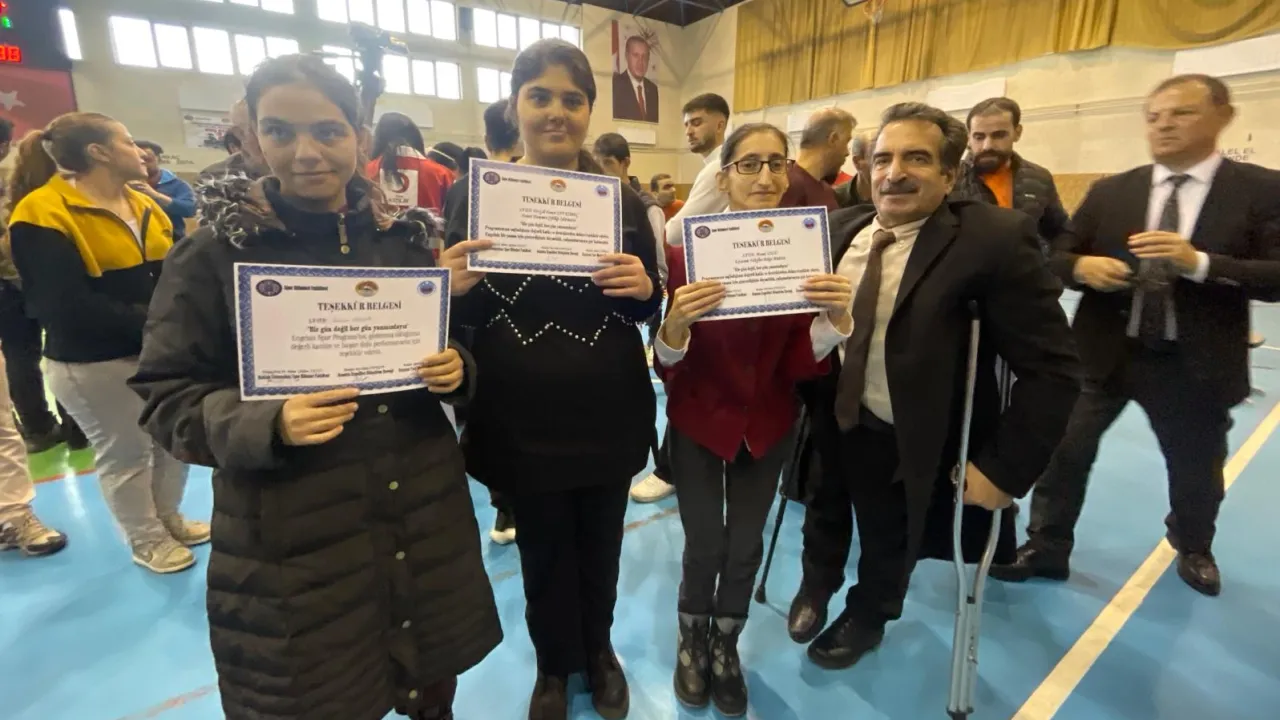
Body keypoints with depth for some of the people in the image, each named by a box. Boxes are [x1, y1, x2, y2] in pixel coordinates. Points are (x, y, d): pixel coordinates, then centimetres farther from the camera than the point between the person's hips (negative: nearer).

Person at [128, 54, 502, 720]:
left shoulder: (402, 238, 2)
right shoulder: (214, 251, -7)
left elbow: (448, 348, 10)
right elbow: (165, 397, -5)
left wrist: (455, 371, -13)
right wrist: (268, 423, -24)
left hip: (424, 512, 3)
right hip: (293, 534, -2)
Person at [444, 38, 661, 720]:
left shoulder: (622, 200, 2)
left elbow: (651, 307, 5)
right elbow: (454, 315, 1)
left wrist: (644, 287, -17)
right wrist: (456, 286, -22)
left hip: (609, 417, 2)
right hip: (521, 422, -1)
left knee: (600, 546, 18)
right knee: (544, 553, 15)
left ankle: (599, 650, 48)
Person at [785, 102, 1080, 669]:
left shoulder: (993, 240, -20)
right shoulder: (838, 230, -4)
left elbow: (1053, 369, -19)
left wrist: (1004, 469, -18)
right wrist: (800, 397, -2)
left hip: (905, 442, -3)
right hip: (827, 420, 4)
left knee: (887, 545, 22)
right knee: (824, 520, 27)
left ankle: (866, 617, 54)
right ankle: (816, 586, 59)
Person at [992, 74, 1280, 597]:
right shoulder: (1110, 192, 3)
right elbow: (1058, 257, 3)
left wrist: (1199, 263, -26)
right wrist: (1081, 266, -20)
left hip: (1194, 363, 0)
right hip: (1104, 352, 1)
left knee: (1196, 468, 20)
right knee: (1064, 451, 2)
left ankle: (1193, 550, 49)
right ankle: (1046, 549, 20)